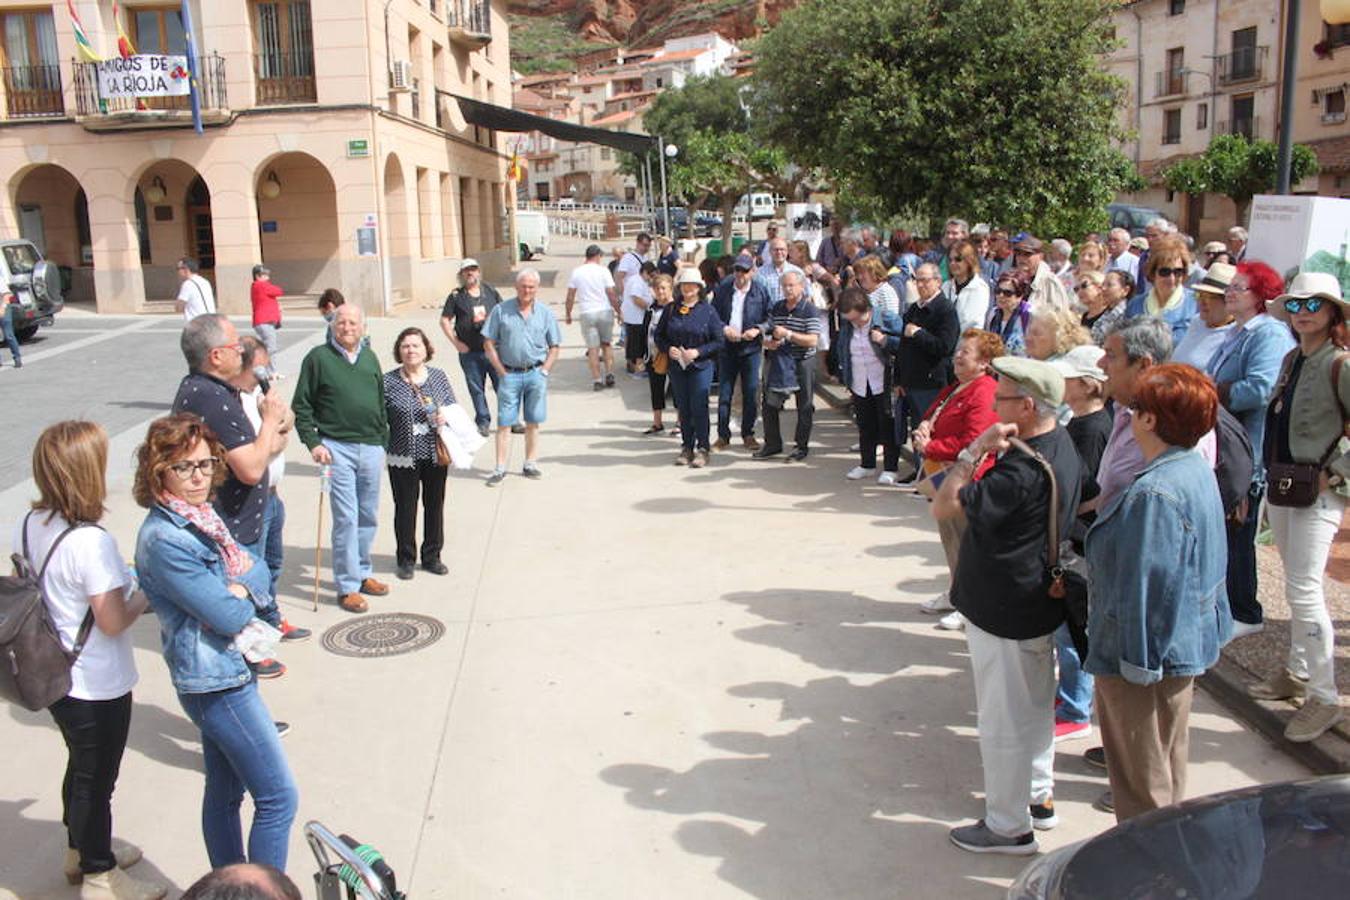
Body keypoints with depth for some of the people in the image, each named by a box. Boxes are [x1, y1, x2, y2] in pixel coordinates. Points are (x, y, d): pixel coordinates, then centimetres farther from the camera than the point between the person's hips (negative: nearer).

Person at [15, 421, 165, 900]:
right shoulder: (91, 542, -30)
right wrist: (143, 597, -7)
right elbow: (113, 620, -25)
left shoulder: (29, 526, -4)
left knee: (81, 768, 27)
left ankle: (82, 850, 47)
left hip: (56, 678, 8)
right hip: (97, 688, -8)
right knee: (96, 781, 11)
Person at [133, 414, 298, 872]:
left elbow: (257, 568, 6)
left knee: (225, 792, 20)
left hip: (229, 674, 9)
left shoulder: (202, 516, 6)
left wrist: (242, 586, -14)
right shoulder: (164, 539, -22)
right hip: (217, 683, -9)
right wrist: (244, 595, -2)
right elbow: (230, 616, -22)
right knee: (279, 797, -3)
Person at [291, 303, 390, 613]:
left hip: (371, 447, 5)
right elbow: (302, 405, -1)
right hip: (337, 447, -5)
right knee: (346, 518, -6)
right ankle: (348, 587, 2)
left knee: (369, 517, 13)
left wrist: (383, 442, 18)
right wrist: (313, 442, -10)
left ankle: (363, 573, 28)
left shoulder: (370, 357, 13)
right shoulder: (318, 357, -2)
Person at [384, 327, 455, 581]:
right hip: (403, 458, -3)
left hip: (436, 455, 3)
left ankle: (432, 556, 28)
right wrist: (380, 449, -9)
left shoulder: (438, 376, 3)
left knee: (435, 504, 12)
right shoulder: (388, 382, -5)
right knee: (405, 508, 6)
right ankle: (405, 559, 23)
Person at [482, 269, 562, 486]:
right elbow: (489, 343, 2)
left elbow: (555, 346, 10)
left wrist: (544, 370, -1)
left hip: (536, 373, 2)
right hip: (510, 374, -2)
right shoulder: (501, 311, 0)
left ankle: (530, 464, 19)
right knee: (504, 423, -1)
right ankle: (500, 468, 4)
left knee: (533, 422, 8)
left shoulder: (545, 313, 5)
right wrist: (502, 371, -3)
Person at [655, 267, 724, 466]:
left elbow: (719, 340, -6)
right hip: (677, 366, 4)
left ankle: (702, 449, 4)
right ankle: (687, 447, 19)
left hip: (701, 365, -4)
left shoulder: (707, 310, -3)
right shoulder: (671, 309, 7)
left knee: (699, 408, -6)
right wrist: (668, 349, -8)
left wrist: (698, 352, -16)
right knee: (683, 408, 9)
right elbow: (658, 334, 11)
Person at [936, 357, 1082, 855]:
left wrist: (974, 450, -24)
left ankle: (1008, 826, 19)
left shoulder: (1022, 470, -30)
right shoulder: (1062, 446, 3)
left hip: (1003, 612, -10)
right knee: (1035, 706, 23)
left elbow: (945, 507, -26)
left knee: (1003, 720, 5)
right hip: (1039, 604, 10)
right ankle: (1038, 797, 41)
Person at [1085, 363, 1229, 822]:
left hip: (1143, 658, -10)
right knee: (1168, 759, 25)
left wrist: (1135, 659, -20)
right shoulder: (1198, 470, 3)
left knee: (1141, 777, 6)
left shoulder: (1153, 495, -29)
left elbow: (1147, 587, -27)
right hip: (1187, 643, 10)